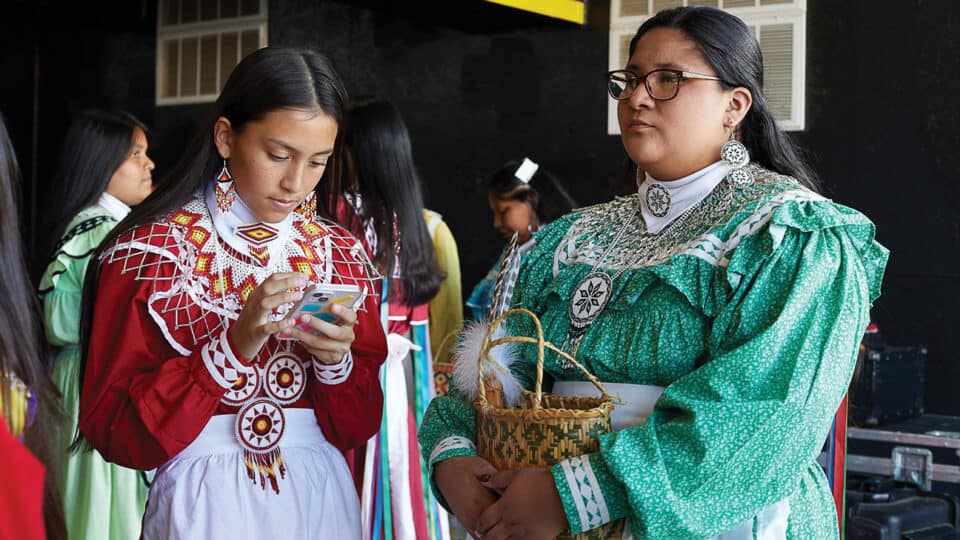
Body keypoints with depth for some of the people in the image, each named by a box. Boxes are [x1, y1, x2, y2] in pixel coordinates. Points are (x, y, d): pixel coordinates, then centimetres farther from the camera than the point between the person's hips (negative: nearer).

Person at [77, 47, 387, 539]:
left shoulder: (340, 255, 3)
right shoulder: (149, 252, -8)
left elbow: (360, 424, 3)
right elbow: (110, 429, -12)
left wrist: (336, 361, -17)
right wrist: (231, 348, -22)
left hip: (320, 497, 4)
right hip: (204, 500, -3)